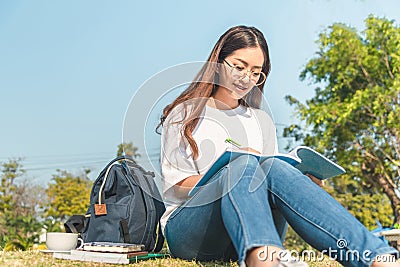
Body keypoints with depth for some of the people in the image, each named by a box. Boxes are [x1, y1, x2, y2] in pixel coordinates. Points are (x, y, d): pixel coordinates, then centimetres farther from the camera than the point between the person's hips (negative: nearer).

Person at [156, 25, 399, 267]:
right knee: (244, 164, -33)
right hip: (187, 226, -2)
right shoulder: (184, 115, 13)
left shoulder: (261, 121, 24)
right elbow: (173, 186, 3)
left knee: (274, 168, -30)